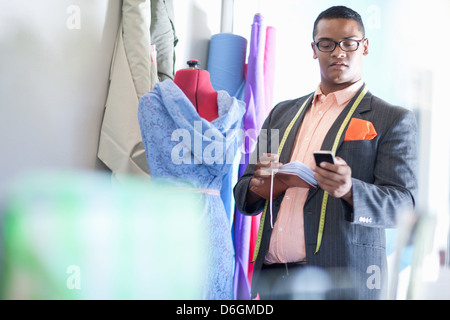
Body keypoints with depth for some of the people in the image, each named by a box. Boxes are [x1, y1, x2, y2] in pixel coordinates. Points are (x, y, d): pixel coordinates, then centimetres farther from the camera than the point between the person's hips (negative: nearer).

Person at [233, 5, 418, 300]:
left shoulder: (394, 120, 2)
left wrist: (349, 191, -26)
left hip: (341, 281, -4)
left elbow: (402, 204, -8)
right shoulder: (282, 113, 16)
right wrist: (257, 185, -8)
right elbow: (242, 193, 15)